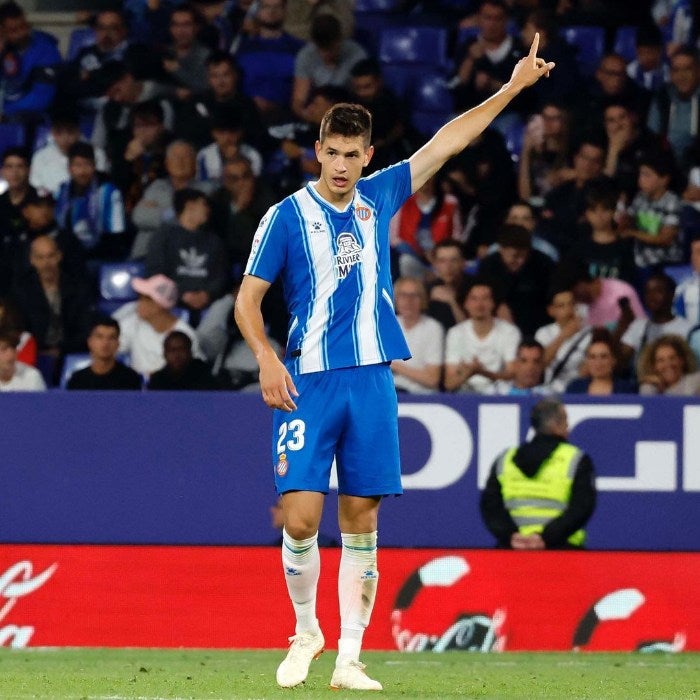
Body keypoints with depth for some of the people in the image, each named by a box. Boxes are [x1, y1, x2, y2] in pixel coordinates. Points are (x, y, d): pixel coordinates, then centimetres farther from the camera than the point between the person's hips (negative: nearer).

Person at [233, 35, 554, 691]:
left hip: (371, 380, 3)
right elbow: (248, 297, 1)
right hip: (307, 384, -3)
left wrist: (512, 87, 16)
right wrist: (266, 358, -15)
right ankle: (306, 632, 11)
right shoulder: (287, 215, -1)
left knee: (361, 522, 2)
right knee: (300, 517, -12)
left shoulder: (378, 197, 10)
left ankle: (348, 660, 5)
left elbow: (446, 141, 16)